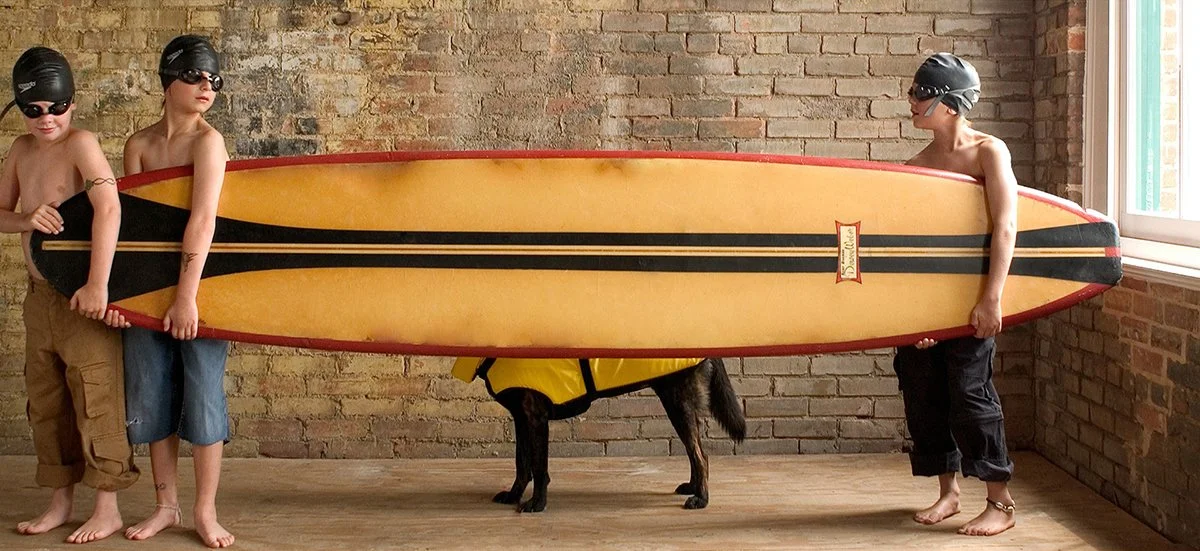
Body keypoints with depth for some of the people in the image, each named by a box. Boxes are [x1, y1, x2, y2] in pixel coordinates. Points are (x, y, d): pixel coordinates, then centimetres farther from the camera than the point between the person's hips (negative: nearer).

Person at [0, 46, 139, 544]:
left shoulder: (81, 144, -16)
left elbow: (109, 207, -29)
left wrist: (98, 285, -33)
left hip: (84, 300, -8)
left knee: (96, 403, -2)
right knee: (46, 404, 14)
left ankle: (108, 508, 9)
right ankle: (60, 502, 26)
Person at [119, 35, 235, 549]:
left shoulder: (207, 140, -10)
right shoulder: (138, 144, 4)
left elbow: (202, 219, -18)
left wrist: (187, 295, -25)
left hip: (196, 281, -4)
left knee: (203, 395, -2)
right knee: (151, 398, 9)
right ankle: (166, 506, 23)